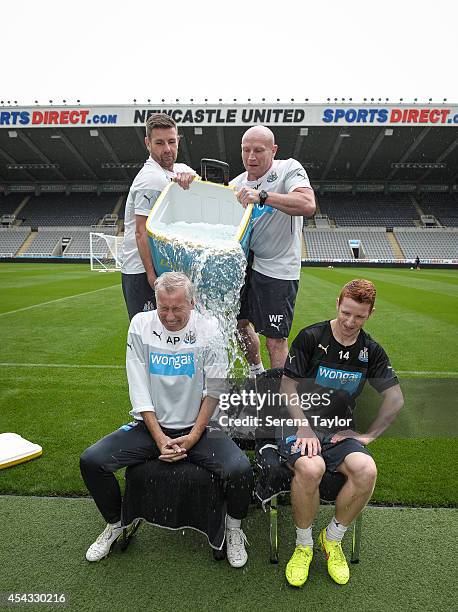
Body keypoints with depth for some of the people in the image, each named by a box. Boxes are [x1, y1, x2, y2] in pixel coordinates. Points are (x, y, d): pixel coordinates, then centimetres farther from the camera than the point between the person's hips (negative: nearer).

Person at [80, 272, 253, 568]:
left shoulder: (208, 329, -9)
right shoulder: (141, 325, -5)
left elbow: (213, 391, -6)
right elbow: (139, 391, -6)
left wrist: (193, 437, -13)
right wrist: (160, 438, -12)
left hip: (197, 426, -2)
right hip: (151, 424, 2)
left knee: (240, 468, -25)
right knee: (91, 461, -14)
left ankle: (233, 529, 9)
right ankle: (115, 524, 16)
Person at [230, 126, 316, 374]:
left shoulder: (288, 169, -10)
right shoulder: (236, 184, 8)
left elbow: (308, 205, -28)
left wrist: (262, 196, -36)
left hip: (277, 269, -7)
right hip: (245, 264, 7)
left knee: (275, 339, -4)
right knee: (240, 323, 20)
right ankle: (257, 373, 45)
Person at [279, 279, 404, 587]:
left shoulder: (371, 350, 6)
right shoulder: (311, 337, -6)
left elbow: (395, 399, 10)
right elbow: (288, 386, -5)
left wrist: (368, 435, 2)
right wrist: (305, 430, -14)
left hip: (341, 430, 3)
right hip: (302, 425, -3)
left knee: (366, 470, -27)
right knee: (310, 468, -34)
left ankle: (333, 538, 3)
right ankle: (304, 545, -3)